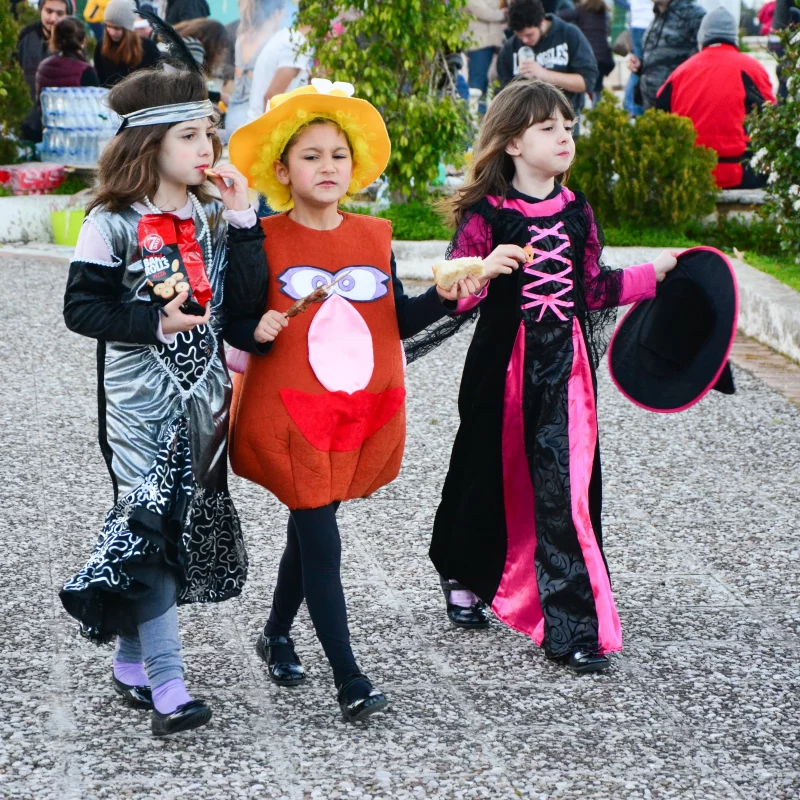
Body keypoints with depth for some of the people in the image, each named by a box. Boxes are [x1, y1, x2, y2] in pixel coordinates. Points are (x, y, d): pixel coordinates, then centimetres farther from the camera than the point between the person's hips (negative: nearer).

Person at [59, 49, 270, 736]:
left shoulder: (215, 217, 6)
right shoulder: (114, 223, -8)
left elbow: (249, 304, -2)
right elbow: (81, 308, -9)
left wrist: (243, 220, -10)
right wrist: (154, 324, -21)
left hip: (203, 393, 6)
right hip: (140, 399, -6)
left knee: (190, 521, 9)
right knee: (149, 524, -10)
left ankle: (132, 660, 24)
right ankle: (167, 685, -9)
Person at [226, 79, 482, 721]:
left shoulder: (374, 237, 7)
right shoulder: (262, 241, -6)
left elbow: (398, 321, 12)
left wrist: (447, 296, -4)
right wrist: (255, 328, -22)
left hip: (363, 414, 5)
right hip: (290, 414, -4)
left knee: (310, 527, 16)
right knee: (321, 543, -7)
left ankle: (278, 634, 38)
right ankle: (349, 679, -3)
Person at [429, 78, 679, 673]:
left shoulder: (576, 212, 8)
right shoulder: (487, 215, -7)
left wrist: (651, 273, 15)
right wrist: (486, 268, -29)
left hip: (565, 367, 3)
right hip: (504, 363, -3)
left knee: (566, 491, -4)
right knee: (491, 474, 12)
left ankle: (570, 626, -1)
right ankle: (465, 583, 38)